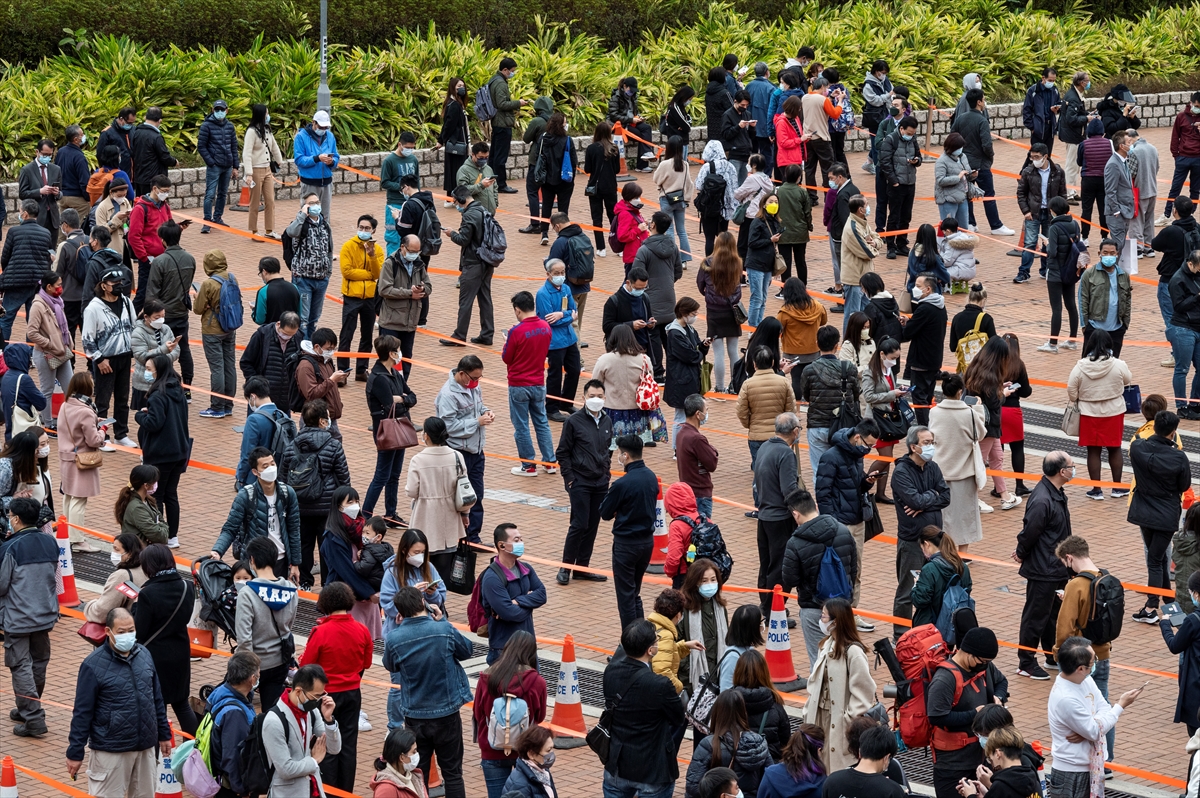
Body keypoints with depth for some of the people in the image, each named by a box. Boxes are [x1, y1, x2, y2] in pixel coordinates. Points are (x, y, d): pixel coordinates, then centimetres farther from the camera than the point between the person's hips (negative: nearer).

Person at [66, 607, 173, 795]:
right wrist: (75, 752, -9)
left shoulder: (144, 655, 3)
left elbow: (157, 699, 14)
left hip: (145, 746, 5)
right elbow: (82, 712, -10)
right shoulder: (94, 665, -13)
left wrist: (164, 734, 16)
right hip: (110, 750, -5)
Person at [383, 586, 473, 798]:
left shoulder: (394, 638, -14)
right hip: (447, 712, -1)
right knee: (452, 772, 10)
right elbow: (466, 652, 5)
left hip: (415, 716, 1)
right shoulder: (444, 630, -15)